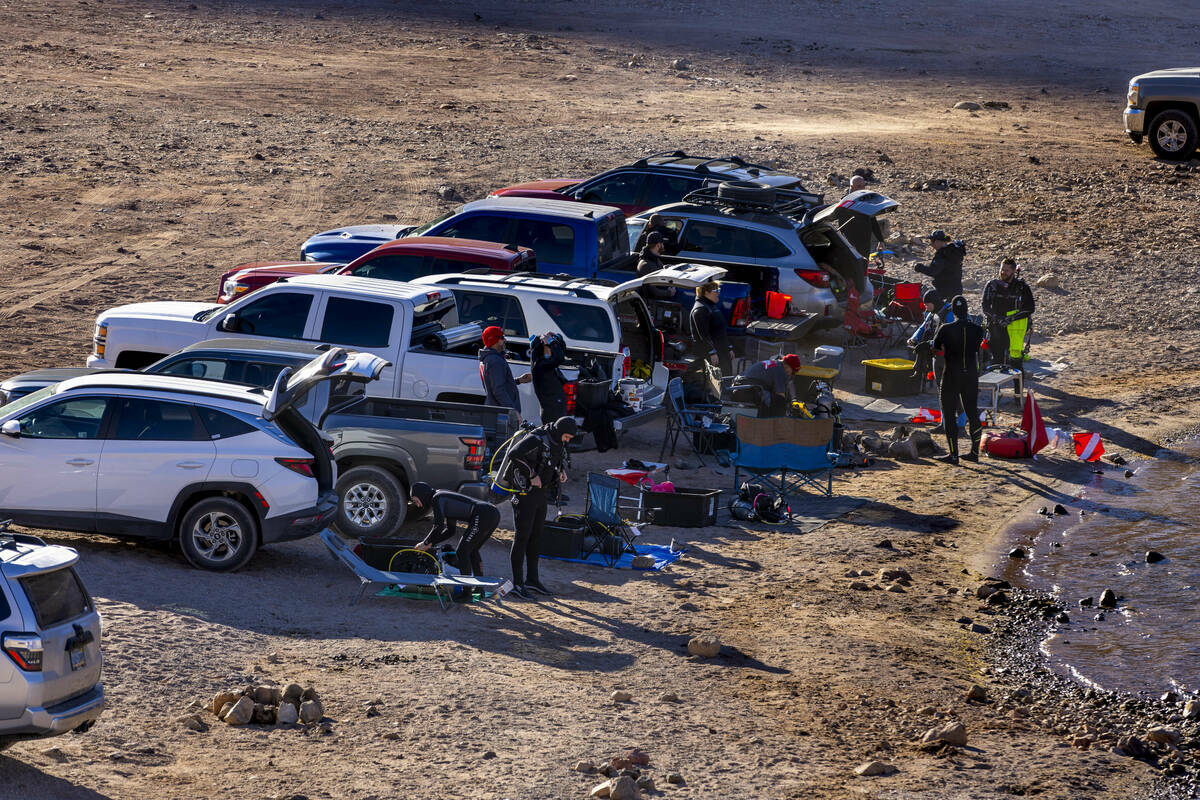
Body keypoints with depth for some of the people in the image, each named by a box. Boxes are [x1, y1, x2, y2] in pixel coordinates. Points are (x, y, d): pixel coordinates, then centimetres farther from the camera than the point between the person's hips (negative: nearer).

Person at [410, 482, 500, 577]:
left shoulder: (437, 499, -1)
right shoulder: (445, 497, 27)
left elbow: (439, 527, -10)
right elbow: (451, 530, 30)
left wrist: (425, 543, 3)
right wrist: (431, 544, 23)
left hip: (482, 515, -10)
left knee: (462, 552, -4)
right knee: (472, 550, 23)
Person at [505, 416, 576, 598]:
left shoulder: (558, 441, 7)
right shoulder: (537, 439, -21)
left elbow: (562, 455, 29)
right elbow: (514, 454, -34)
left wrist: (562, 470, 8)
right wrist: (532, 475, -28)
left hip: (541, 494, 9)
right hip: (526, 494, -9)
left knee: (536, 536, 14)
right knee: (522, 537, -5)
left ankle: (532, 579, 23)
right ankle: (517, 583, -2)